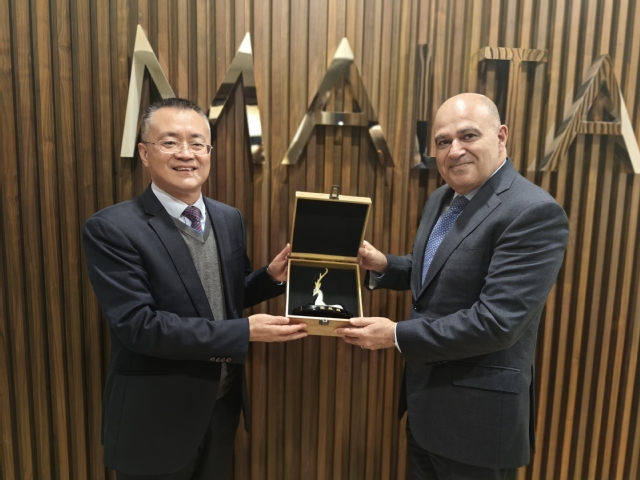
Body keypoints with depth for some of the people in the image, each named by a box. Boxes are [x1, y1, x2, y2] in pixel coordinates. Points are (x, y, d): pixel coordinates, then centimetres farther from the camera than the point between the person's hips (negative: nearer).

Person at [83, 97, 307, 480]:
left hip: (223, 403, 5)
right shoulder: (112, 228, -18)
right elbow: (137, 324, -24)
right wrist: (243, 332, -26)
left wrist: (272, 276, -11)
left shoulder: (229, 219, 0)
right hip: (156, 416, -5)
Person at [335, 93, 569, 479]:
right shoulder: (443, 199, 5)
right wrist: (382, 265, -3)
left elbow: (497, 321, -27)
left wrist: (397, 335, -22)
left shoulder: (535, 213, -22)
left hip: (479, 411, -8)